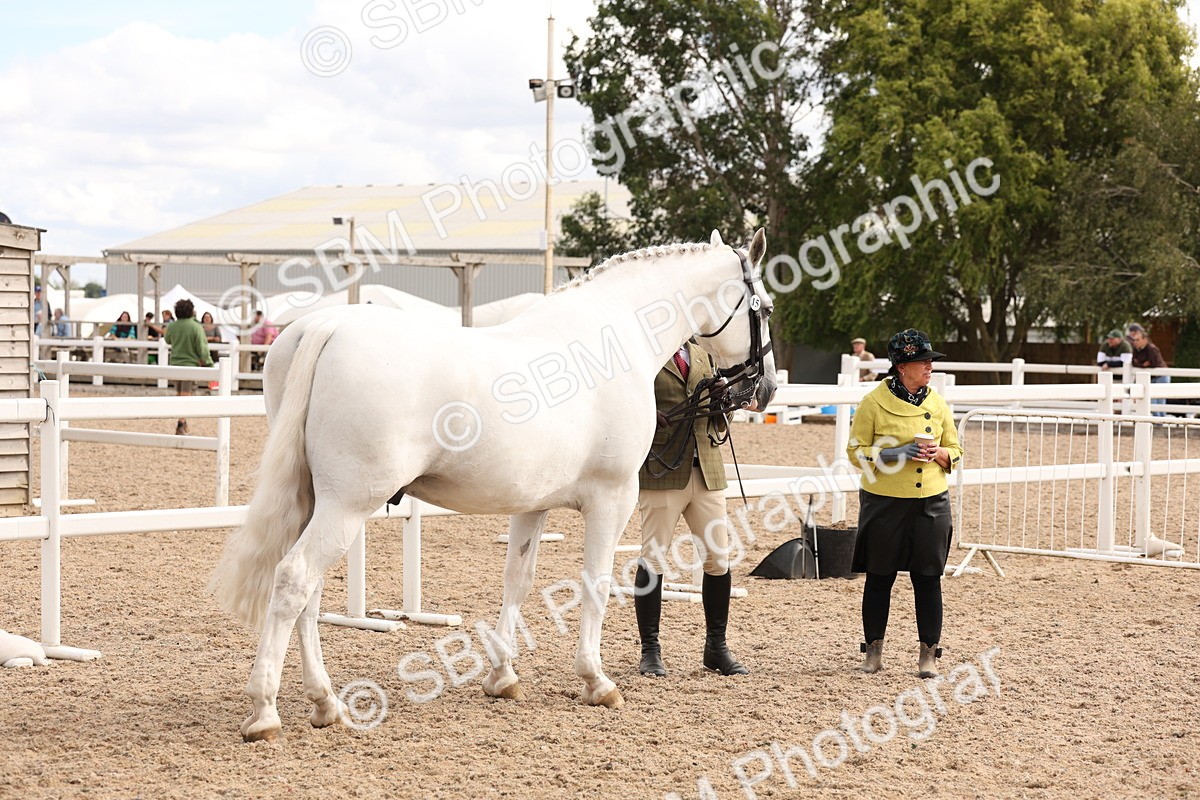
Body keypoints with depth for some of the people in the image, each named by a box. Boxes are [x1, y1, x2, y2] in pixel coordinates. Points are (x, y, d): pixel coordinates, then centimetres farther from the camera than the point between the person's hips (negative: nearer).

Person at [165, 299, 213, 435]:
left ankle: (182, 422, 30)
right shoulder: (196, 327, -14)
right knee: (185, 395, -3)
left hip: (175, 363, 4)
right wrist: (208, 364, -3)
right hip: (190, 363, -4)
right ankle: (180, 425, -9)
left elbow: (167, 340, 18)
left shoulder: (172, 326, -2)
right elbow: (202, 349, -13)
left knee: (179, 394, 18)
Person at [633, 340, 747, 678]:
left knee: (718, 560, 6)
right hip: (661, 471, -5)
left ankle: (716, 647, 18)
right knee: (652, 562, 0)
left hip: (706, 471, 5)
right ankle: (650, 651, 11)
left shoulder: (701, 355, 15)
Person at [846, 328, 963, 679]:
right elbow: (856, 451, -5)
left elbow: (954, 450, 13)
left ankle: (928, 653, 10)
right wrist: (894, 454, -19)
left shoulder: (937, 403, 6)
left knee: (928, 578, 2)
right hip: (883, 503, -3)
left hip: (931, 502, 3)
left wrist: (938, 453, -10)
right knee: (879, 577, 6)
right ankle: (874, 650, 18)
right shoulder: (874, 402, -6)